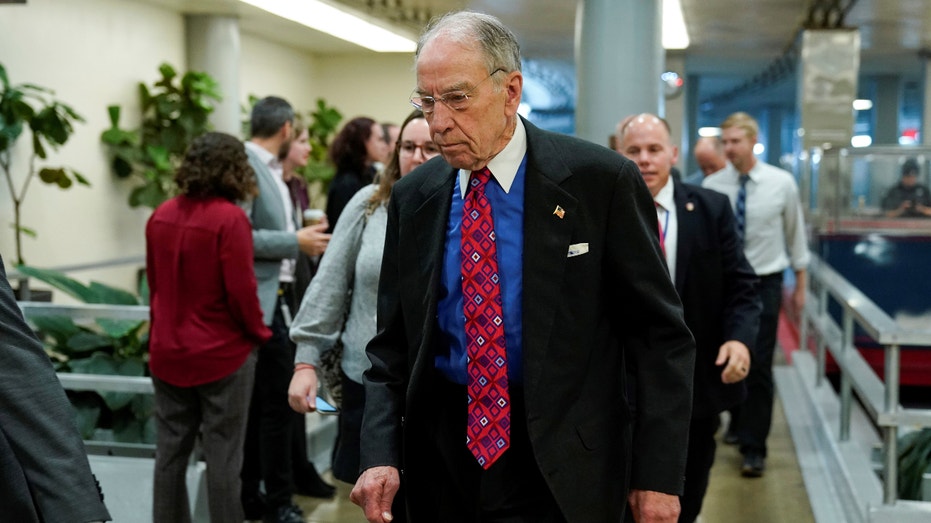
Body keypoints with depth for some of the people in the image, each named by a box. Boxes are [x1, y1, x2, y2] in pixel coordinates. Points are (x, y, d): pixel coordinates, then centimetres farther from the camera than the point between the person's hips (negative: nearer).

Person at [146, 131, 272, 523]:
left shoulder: (161, 215, 2)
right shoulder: (229, 217, -17)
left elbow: (154, 282, 11)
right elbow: (240, 289, -18)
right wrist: (258, 333, -2)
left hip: (168, 352, 6)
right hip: (222, 353, -6)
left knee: (171, 450, 14)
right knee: (222, 454, 4)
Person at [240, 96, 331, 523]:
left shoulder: (272, 170, 14)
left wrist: (302, 238, 6)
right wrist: (296, 242, -17)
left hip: (277, 298, 9)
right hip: (262, 300, -9)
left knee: (260, 402, 14)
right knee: (277, 403, -4)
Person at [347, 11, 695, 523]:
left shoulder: (601, 181, -11)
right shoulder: (412, 198, 2)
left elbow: (659, 335, -7)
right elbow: (392, 345, 6)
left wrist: (658, 475, -11)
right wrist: (381, 455, -9)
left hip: (562, 470, -3)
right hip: (439, 466, 4)